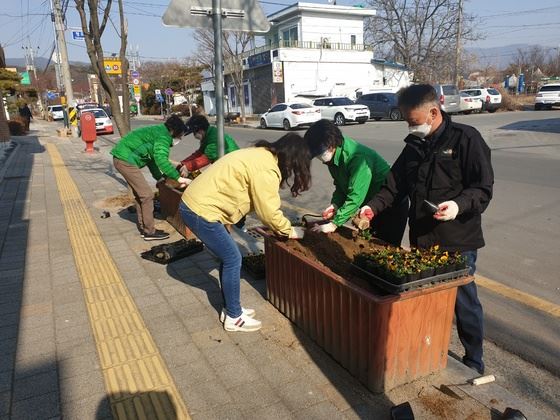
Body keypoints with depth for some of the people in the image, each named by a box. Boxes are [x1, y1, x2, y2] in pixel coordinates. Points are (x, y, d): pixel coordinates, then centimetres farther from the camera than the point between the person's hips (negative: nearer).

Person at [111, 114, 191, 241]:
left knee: (140, 193, 17)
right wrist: (178, 177, -26)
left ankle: (143, 227, 26)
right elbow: (161, 160, -27)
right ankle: (149, 232, 2)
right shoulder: (163, 135, -14)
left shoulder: (158, 132, 18)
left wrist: (160, 177, 24)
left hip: (121, 158, 11)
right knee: (147, 194, -6)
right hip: (125, 160, -11)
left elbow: (152, 158, 24)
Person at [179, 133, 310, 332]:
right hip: (200, 210, -10)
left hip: (195, 202, 10)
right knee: (233, 259, 0)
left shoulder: (261, 155, 12)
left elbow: (262, 205, 17)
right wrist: (289, 231, 3)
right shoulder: (265, 169, -19)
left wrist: (284, 226, 15)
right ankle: (233, 318, 15)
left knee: (228, 257, 16)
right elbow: (269, 212, -13)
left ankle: (231, 309, 29)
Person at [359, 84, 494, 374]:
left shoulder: (466, 138, -10)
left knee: (463, 302, 8)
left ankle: (474, 361, 29)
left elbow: (483, 187, -13)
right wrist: (374, 207, -2)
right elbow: (395, 183, 12)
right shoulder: (414, 145, 8)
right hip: (421, 239, 5)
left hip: (458, 241, -5)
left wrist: (459, 204, -31)